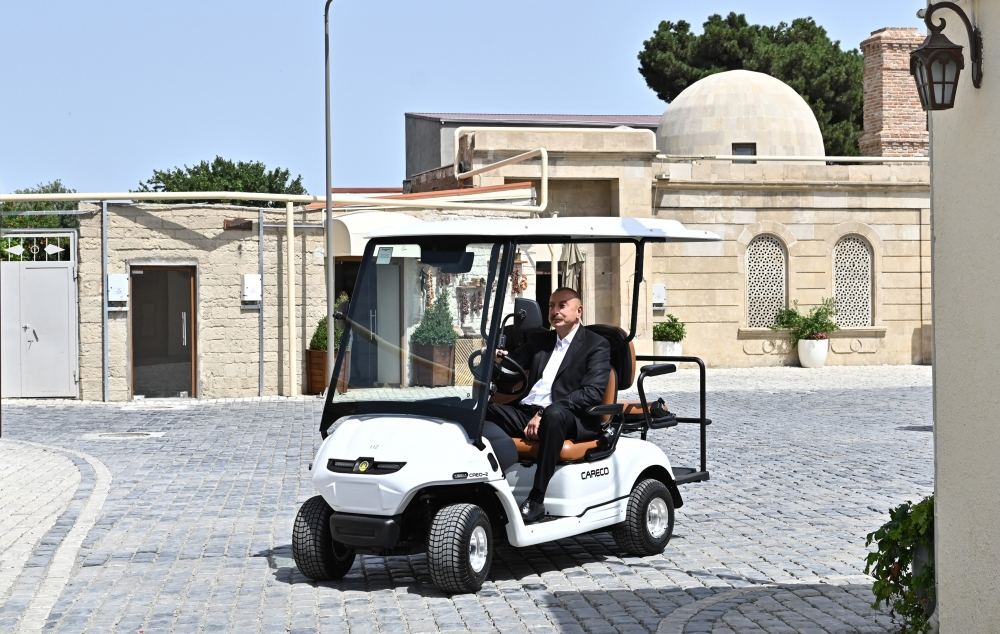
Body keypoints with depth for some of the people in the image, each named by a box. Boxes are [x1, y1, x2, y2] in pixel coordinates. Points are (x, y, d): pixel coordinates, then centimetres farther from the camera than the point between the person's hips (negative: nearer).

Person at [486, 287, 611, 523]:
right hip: (526, 412, 6)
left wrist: (544, 413, -19)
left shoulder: (596, 345, 5)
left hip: (571, 419, -5)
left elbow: (593, 392, -9)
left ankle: (536, 500, -38)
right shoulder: (538, 340, 26)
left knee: (554, 414, -40)